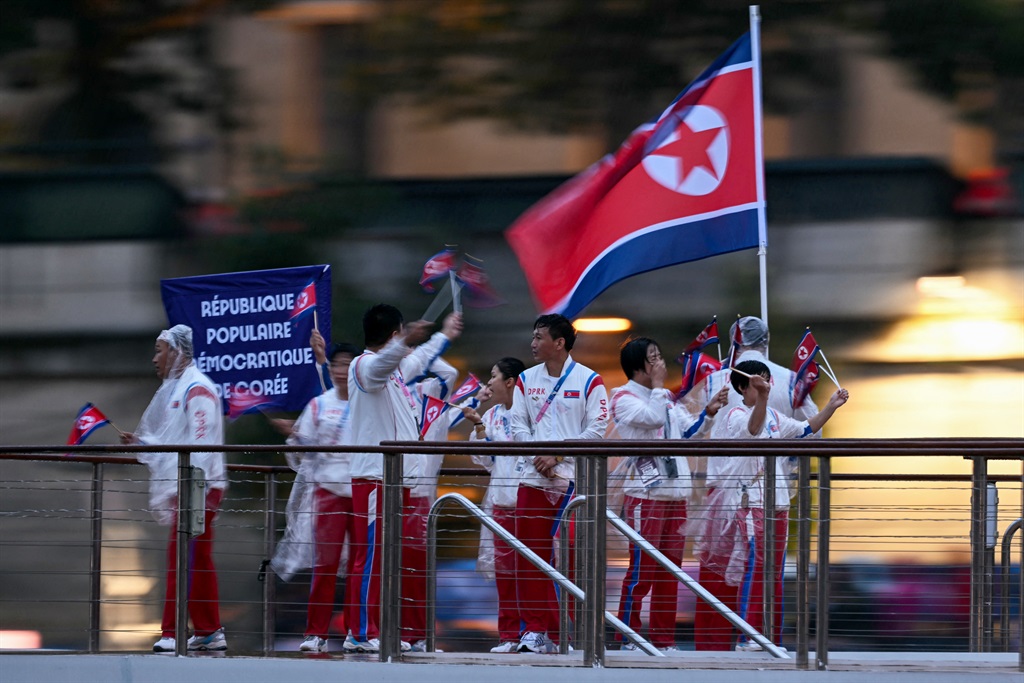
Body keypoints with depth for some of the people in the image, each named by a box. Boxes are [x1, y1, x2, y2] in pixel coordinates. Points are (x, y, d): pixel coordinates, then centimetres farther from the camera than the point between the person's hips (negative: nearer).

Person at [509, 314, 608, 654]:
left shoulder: (589, 381, -1)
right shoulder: (526, 380, 13)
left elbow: (596, 429, -6)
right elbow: (519, 425, 9)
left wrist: (558, 455, -13)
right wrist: (537, 456, -9)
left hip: (573, 479, -4)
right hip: (532, 478, 4)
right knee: (529, 555, 2)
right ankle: (534, 629, 8)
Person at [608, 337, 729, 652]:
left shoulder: (666, 398, 19)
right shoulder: (623, 398, -5)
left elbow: (689, 430, 23)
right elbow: (652, 417, -22)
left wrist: (709, 411, 8)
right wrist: (657, 385, -10)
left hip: (674, 494, 8)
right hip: (645, 494, -8)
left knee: (669, 572, 8)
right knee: (641, 571, -9)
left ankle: (664, 641, 13)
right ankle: (629, 640, -5)